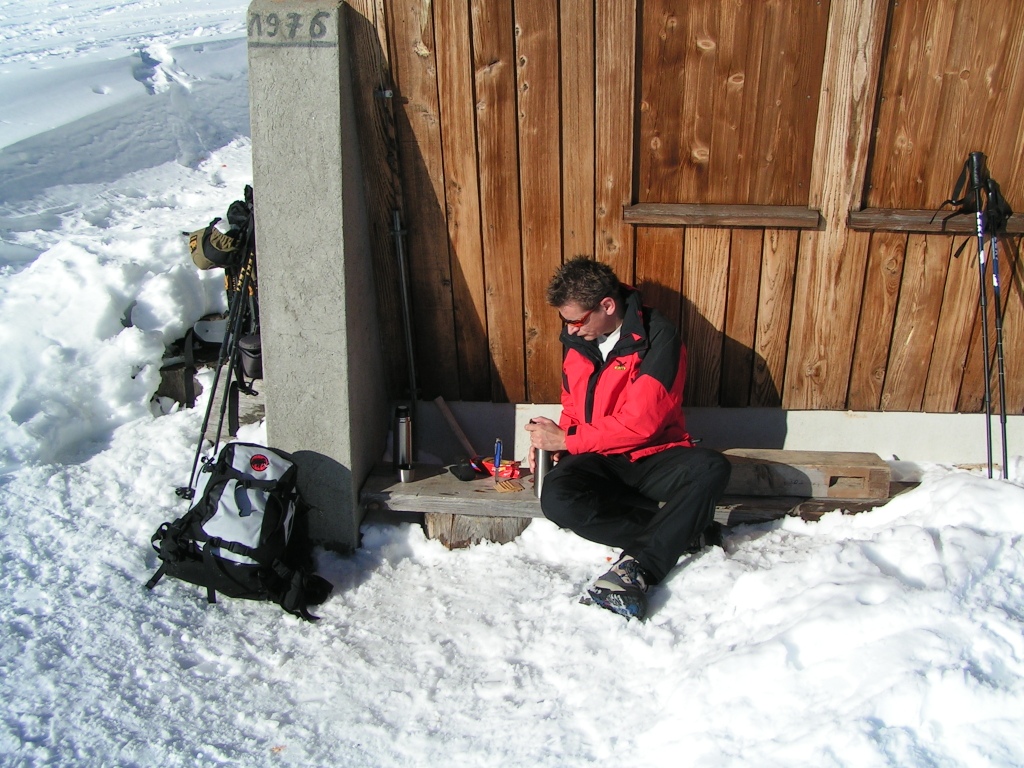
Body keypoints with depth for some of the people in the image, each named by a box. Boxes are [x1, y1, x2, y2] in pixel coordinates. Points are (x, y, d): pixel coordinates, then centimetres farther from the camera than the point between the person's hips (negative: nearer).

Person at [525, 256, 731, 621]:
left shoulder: (658, 339, -14)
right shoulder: (575, 341, 5)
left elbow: (640, 422, -20)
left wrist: (567, 440, -15)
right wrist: (550, 440, -3)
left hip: (652, 456, -3)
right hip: (599, 462, 3)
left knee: (711, 468, -33)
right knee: (556, 498, -29)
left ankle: (640, 566, -30)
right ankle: (680, 526, -18)